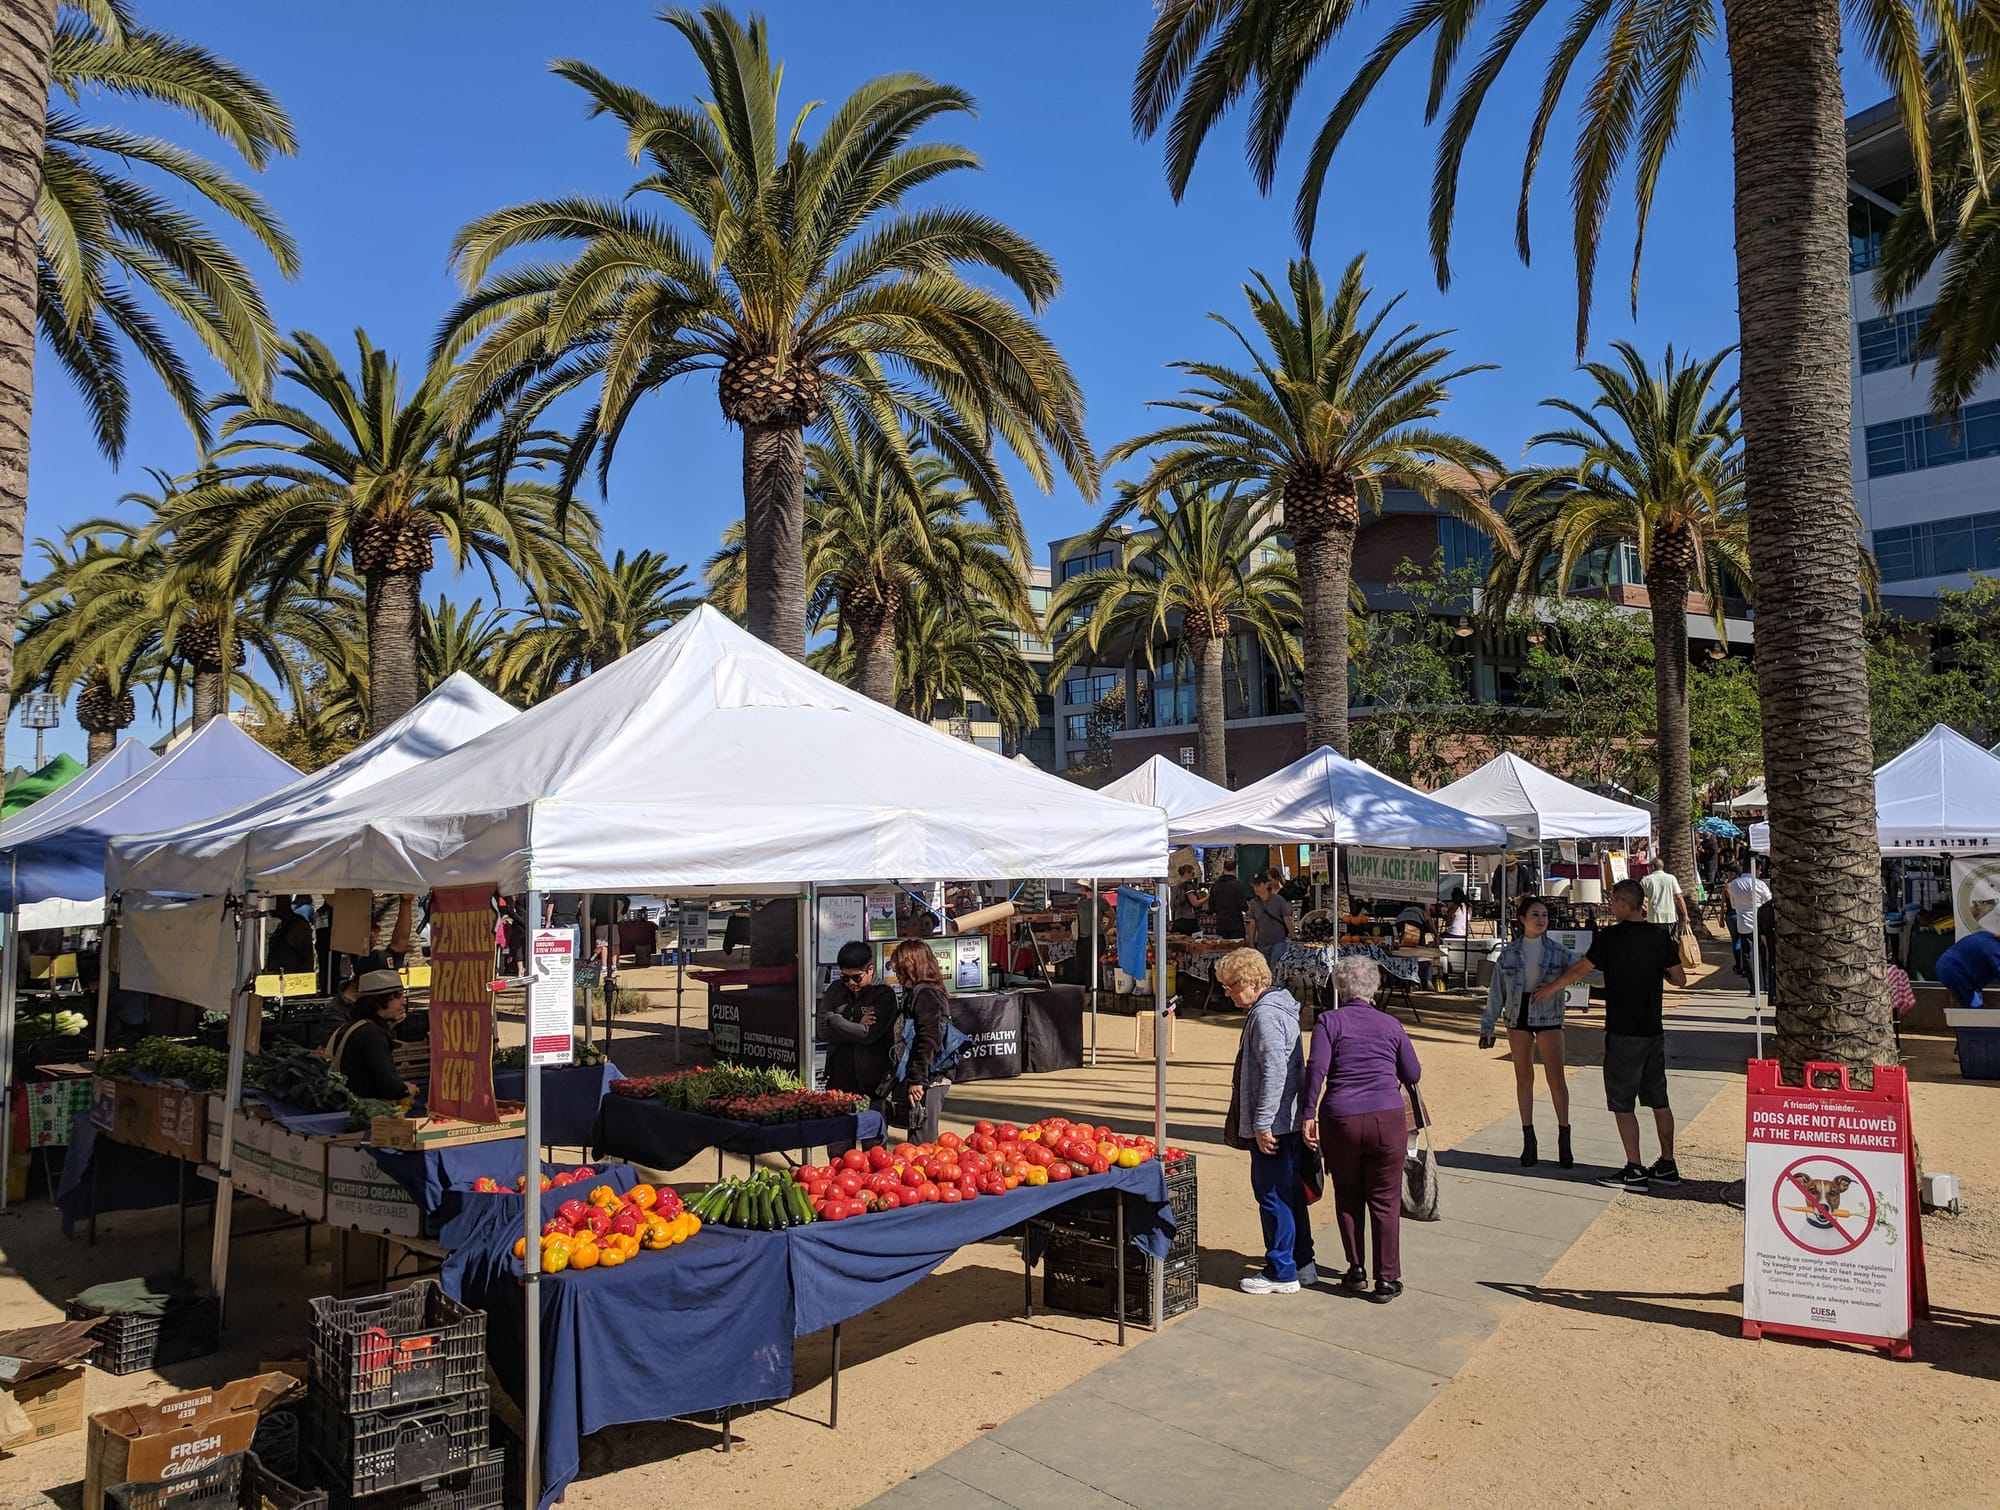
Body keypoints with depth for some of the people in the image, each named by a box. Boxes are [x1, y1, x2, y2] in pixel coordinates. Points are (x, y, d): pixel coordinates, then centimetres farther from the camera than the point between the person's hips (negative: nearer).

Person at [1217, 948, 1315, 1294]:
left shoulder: (1265, 1015, -18)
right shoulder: (1278, 1007, 13)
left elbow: (1274, 1072, -25)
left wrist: (1262, 1124, -21)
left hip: (1273, 1125, -10)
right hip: (1290, 1121, 10)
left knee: (1273, 1196, 0)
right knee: (1290, 1192, 18)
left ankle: (1281, 1273, 9)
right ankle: (1302, 1264, 28)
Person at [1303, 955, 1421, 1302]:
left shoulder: (1329, 1021, 0)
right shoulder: (1390, 1024, 7)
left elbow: (1317, 1067, -13)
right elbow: (1413, 1074, 13)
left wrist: (1309, 1114, -10)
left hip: (1340, 1119, -1)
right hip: (1386, 1118, 1)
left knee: (1347, 1196, 17)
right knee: (1385, 1201, 10)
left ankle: (1356, 1269, 23)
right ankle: (1386, 1279, 14)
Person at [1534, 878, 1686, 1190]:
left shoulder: (1611, 936, -13)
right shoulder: (1659, 935, 1)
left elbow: (1580, 970, -4)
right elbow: (1680, 979, 6)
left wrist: (1550, 989, 10)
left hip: (1624, 1032, -6)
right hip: (1654, 1030, 6)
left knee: (1622, 1103, 2)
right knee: (1658, 1099, 15)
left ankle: (1635, 1170, 3)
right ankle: (1667, 1166, 21)